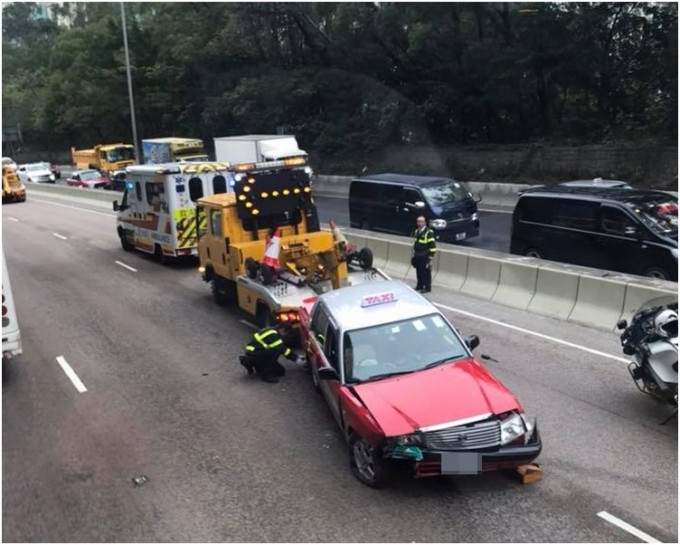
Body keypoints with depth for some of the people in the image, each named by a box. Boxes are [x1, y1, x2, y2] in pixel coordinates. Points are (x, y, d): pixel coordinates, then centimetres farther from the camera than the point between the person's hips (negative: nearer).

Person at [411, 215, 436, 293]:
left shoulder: (429, 232, -13)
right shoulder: (417, 231, 12)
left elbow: (432, 246, -13)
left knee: (426, 272, -2)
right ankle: (420, 285, 25)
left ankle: (427, 288, 7)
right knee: (418, 271, 12)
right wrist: (414, 254, 20)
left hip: (425, 256, -7)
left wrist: (430, 257, -15)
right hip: (417, 256, 7)